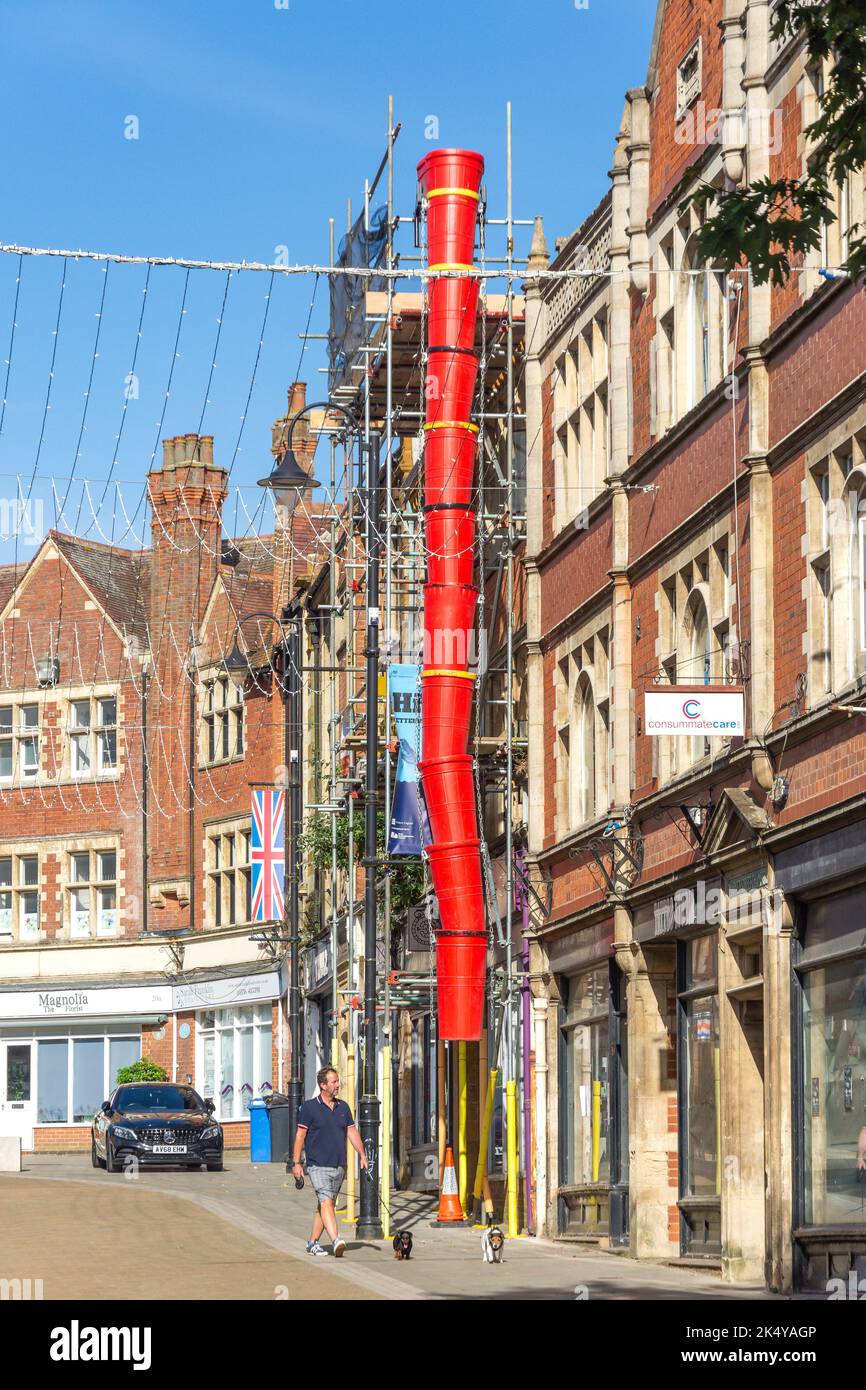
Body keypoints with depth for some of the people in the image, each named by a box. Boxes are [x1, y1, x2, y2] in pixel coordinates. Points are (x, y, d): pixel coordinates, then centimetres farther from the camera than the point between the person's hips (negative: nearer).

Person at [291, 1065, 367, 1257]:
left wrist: (362, 1155, 6)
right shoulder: (309, 1107, -3)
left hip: (339, 1167, 6)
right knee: (326, 1202, -18)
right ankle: (336, 1241, -30)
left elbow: (352, 1133, 16)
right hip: (318, 1166, -6)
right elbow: (300, 1135, -2)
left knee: (324, 1205, 9)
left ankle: (312, 1243, 18)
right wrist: (296, 1163, -6)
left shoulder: (343, 1107, 13)